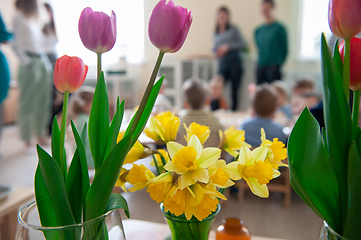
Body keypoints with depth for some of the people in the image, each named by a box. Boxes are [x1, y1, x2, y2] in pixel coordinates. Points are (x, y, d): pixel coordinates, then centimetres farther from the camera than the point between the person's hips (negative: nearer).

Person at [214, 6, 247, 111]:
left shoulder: (233, 29, 7)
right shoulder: (216, 34, 18)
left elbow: (243, 44, -1)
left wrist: (228, 46, -9)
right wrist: (217, 53, 3)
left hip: (235, 62, -3)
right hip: (223, 64, 3)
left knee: (234, 91, -3)